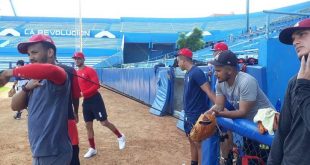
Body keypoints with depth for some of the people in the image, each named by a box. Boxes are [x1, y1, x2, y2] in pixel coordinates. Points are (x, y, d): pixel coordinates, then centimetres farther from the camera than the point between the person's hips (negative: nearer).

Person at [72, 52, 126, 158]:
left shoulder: (90, 70, -11)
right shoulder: (76, 73, 13)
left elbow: (97, 85, -19)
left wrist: (84, 93, -24)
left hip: (95, 99, -7)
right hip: (86, 101, 7)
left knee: (104, 122, -4)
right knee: (88, 125, 10)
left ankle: (120, 136, 19)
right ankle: (92, 149, 21)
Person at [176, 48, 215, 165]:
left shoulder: (196, 72, -18)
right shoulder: (187, 73, 10)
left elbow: (209, 92, -26)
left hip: (197, 115, -10)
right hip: (189, 115, 10)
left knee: (199, 143, -2)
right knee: (192, 141, 19)